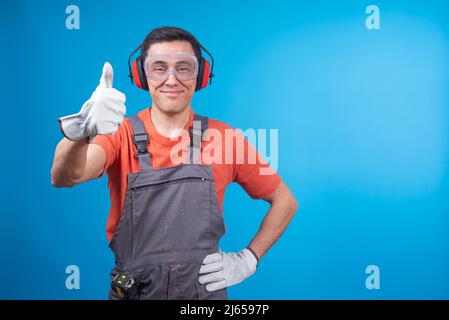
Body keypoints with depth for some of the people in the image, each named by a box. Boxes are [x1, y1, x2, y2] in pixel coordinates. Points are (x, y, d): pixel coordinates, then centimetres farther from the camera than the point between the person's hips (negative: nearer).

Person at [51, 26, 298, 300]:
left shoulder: (223, 138, -9)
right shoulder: (122, 134, -9)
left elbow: (285, 201, 0)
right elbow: (64, 177, -28)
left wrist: (248, 259, -7)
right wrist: (79, 130, -47)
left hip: (206, 290, 0)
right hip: (133, 292, 0)